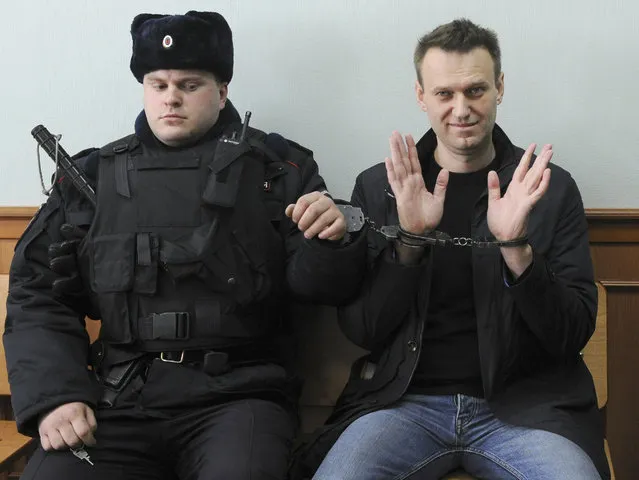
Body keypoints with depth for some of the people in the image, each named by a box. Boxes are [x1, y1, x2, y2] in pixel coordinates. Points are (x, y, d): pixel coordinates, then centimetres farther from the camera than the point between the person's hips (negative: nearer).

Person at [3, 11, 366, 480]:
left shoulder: (278, 168, 7)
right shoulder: (91, 175, 13)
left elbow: (314, 285, 6)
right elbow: (38, 297, 12)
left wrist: (331, 242, -17)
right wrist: (53, 396, -3)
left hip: (239, 393, -1)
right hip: (119, 396, 2)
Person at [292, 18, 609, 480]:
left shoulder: (552, 187, 3)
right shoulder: (377, 186, 5)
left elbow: (574, 334, -1)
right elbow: (361, 330, 1)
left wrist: (517, 250, -18)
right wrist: (409, 239, -15)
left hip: (522, 402, 1)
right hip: (405, 397, 0)